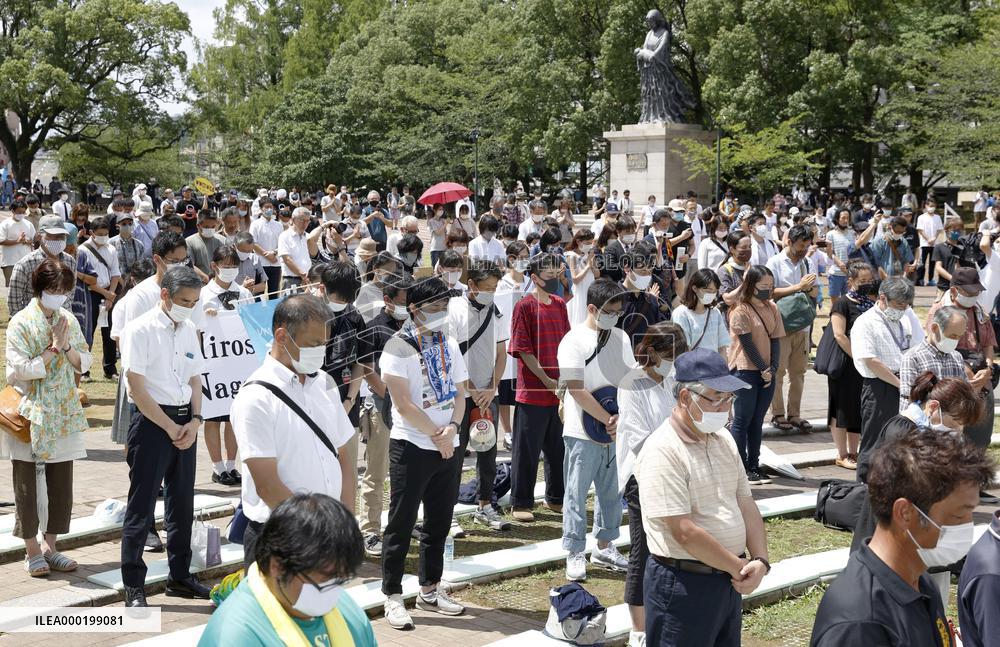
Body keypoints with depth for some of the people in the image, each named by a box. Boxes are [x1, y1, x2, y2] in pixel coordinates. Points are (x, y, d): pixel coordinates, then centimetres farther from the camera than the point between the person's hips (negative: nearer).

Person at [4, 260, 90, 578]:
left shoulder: (69, 320, 7)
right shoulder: (21, 322, -9)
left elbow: (84, 363, 6)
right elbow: (18, 371, -16)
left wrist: (67, 346, -11)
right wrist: (53, 348, -16)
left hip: (64, 414, 5)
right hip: (30, 414, -5)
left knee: (61, 483, 8)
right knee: (27, 485, 3)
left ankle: (50, 547, 21)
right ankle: (32, 551, 15)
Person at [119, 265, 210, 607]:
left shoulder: (189, 331, 9)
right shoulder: (140, 330, -11)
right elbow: (137, 389, -14)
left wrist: (194, 420, -3)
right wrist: (170, 427, -12)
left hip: (185, 422, 7)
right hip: (151, 422, -7)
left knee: (182, 502, 14)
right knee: (141, 506, -1)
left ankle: (180, 576, 27)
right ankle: (133, 587, 9)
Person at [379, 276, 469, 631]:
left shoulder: (449, 345, 11)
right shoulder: (398, 347, -10)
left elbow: (459, 393, 10)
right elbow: (403, 404, -15)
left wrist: (452, 428, -9)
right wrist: (437, 435, -12)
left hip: (448, 447, 7)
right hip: (412, 446, -7)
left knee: (439, 521, 14)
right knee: (401, 524, 0)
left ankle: (430, 590, 26)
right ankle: (392, 596, 9)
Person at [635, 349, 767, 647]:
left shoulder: (724, 440, 8)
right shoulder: (662, 451, -19)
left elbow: (746, 505, 11)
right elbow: (684, 532, -23)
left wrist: (760, 561, -5)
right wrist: (737, 566, -12)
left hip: (730, 582, 8)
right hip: (683, 585, -8)